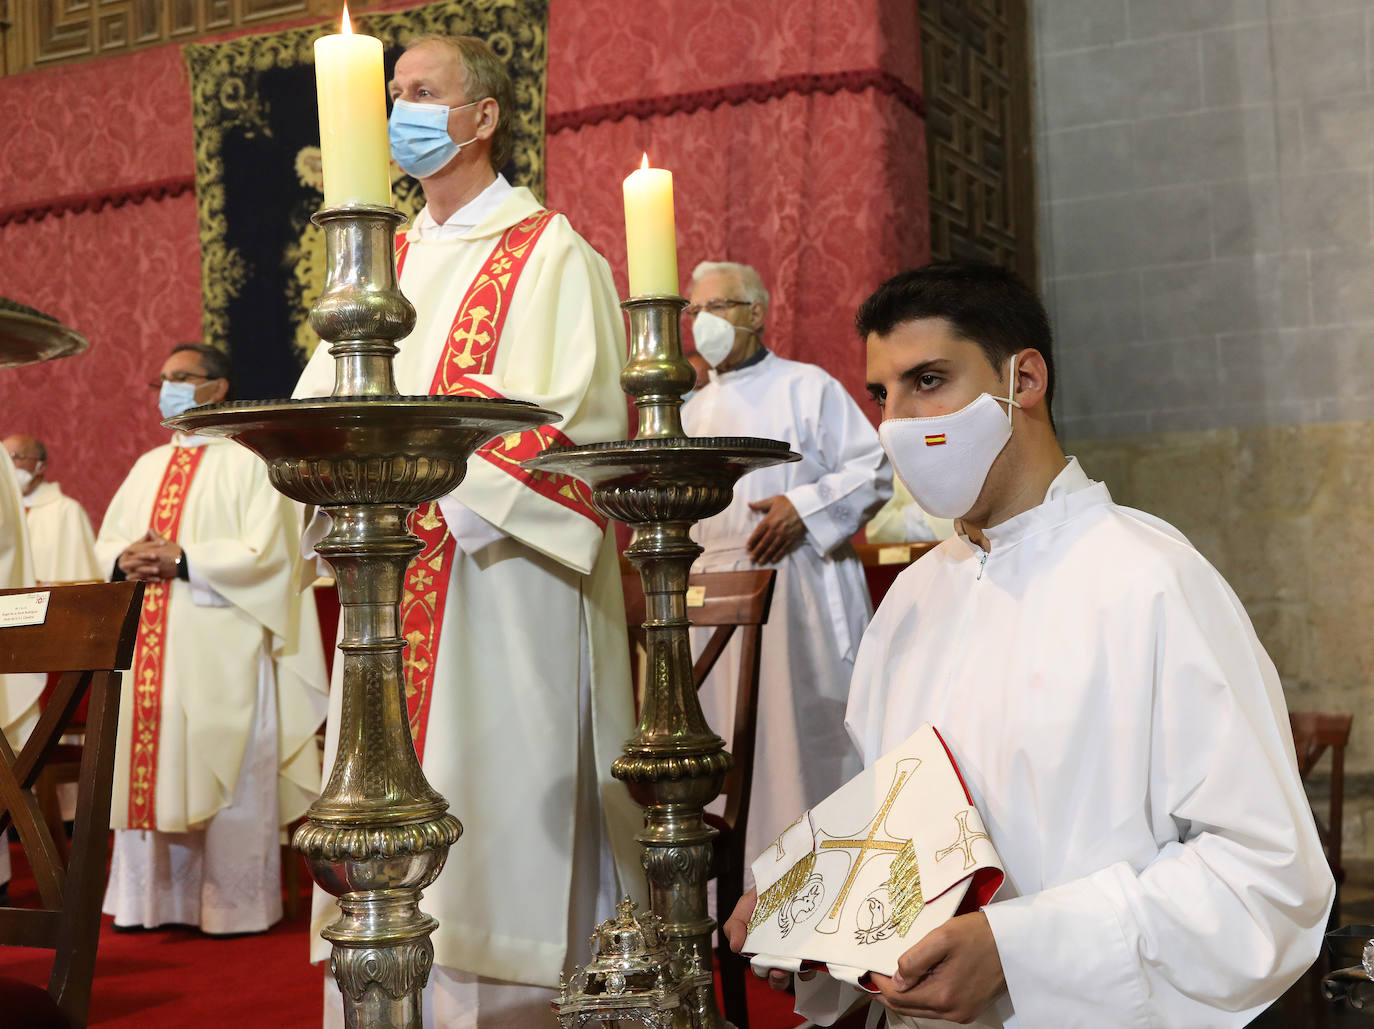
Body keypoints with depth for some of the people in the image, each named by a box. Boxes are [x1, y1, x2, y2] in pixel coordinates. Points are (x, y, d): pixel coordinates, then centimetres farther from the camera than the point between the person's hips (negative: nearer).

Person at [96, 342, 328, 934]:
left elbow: (265, 552, -11)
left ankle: (232, 905, 5)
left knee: (220, 772, -3)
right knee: (149, 769, 5)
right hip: (147, 646, 6)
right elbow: (105, 542, 17)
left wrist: (182, 561, -16)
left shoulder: (247, 463, 0)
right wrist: (123, 559, -6)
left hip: (218, 648, -6)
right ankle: (153, 900, 14)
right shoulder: (148, 466, 20)